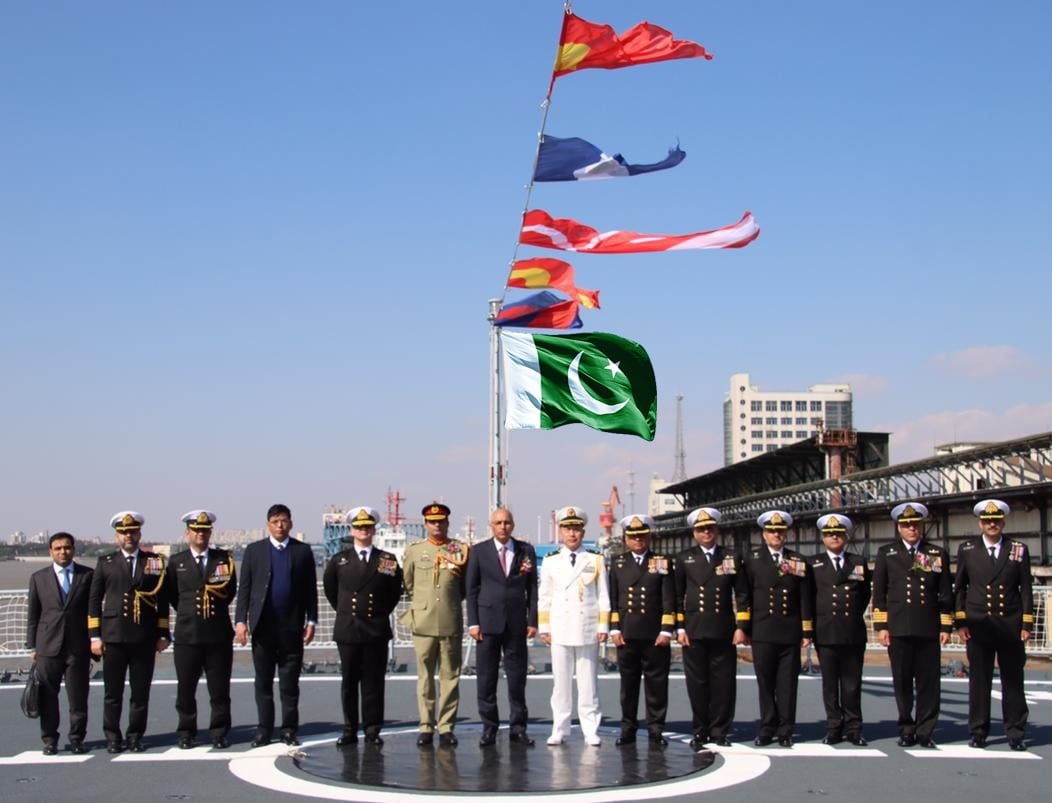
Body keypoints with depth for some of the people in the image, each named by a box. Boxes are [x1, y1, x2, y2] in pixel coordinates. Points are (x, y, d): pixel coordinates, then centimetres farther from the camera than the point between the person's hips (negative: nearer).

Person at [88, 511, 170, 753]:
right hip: (113, 637, 0)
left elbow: (162, 600, 9)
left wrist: (163, 634, 4)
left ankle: (136, 736, 14)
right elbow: (94, 600, 8)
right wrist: (95, 636, 1)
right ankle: (113, 737, 13)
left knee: (141, 692, 3)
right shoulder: (105, 563, 9)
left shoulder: (155, 562, 9)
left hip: (145, 638, 0)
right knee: (112, 692, 3)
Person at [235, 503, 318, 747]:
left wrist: (311, 621, 0)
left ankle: (289, 730, 9)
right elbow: (245, 588, 4)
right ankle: (264, 731, 12)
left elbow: (310, 589, 6)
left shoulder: (303, 551, 6)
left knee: (290, 683, 3)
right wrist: (241, 620, -4)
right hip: (263, 625, 1)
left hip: (292, 626, 0)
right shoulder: (254, 550, 7)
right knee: (263, 682, 6)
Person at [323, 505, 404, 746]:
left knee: (374, 682, 2)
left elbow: (395, 592, 14)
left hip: (376, 630, 0)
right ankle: (349, 731, 11)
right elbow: (330, 588, 18)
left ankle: (372, 731, 8)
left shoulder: (387, 561, 4)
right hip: (347, 629, 1)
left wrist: (382, 612, 9)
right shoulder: (339, 560, 5)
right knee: (349, 682, 5)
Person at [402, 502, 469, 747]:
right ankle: (426, 727, 9)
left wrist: (451, 600, 9)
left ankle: (446, 728, 8)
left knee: (450, 677, 3)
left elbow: (467, 585, 14)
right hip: (423, 622, 0)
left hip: (451, 623, 0)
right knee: (425, 676, 3)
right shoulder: (414, 550, 8)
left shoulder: (460, 549, 5)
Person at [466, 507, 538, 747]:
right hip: (488, 621, -1)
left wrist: (532, 621, 1)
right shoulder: (479, 551, 4)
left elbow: (532, 589, 7)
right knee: (486, 678, 2)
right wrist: (473, 623, -3)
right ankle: (489, 728, 10)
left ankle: (517, 728, 11)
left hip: (516, 623, 1)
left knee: (517, 678, 4)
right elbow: (472, 589, 3)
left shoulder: (526, 551, 7)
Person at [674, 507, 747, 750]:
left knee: (723, 682, 2)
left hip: (723, 631, 0)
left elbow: (741, 595, 7)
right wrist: (679, 628, -1)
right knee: (697, 683, 3)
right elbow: (677, 595, 6)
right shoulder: (684, 559, 7)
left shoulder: (731, 558, 8)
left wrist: (741, 627, 0)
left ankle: (719, 731, 13)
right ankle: (700, 731, 13)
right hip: (694, 631, 0)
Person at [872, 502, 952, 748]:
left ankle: (925, 731, 9)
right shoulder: (886, 553, 9)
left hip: (929, 629, 0)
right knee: (902, 682, 4)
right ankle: (906, 730, 13)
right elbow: (879, 592, 7)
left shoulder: (938, 554, 11)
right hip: (898, 629, 0)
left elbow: (945, 594, 10)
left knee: (928, 682, 1)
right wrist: (881, 626, 0)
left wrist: (946, 627, 4)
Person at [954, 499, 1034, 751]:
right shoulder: (967, 550, 6)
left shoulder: (1019, 550, 6)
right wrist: (960, 621, 1)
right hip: (978, 626, 0)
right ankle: (978, 732, 10)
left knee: (1013, 680, 4)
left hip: (1011, 625, 0)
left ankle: (1015, 733, 12)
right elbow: (960, 587, 7)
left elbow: (1026, 589, 5)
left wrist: (1026, 624, -1)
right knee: (979, 680, 3)